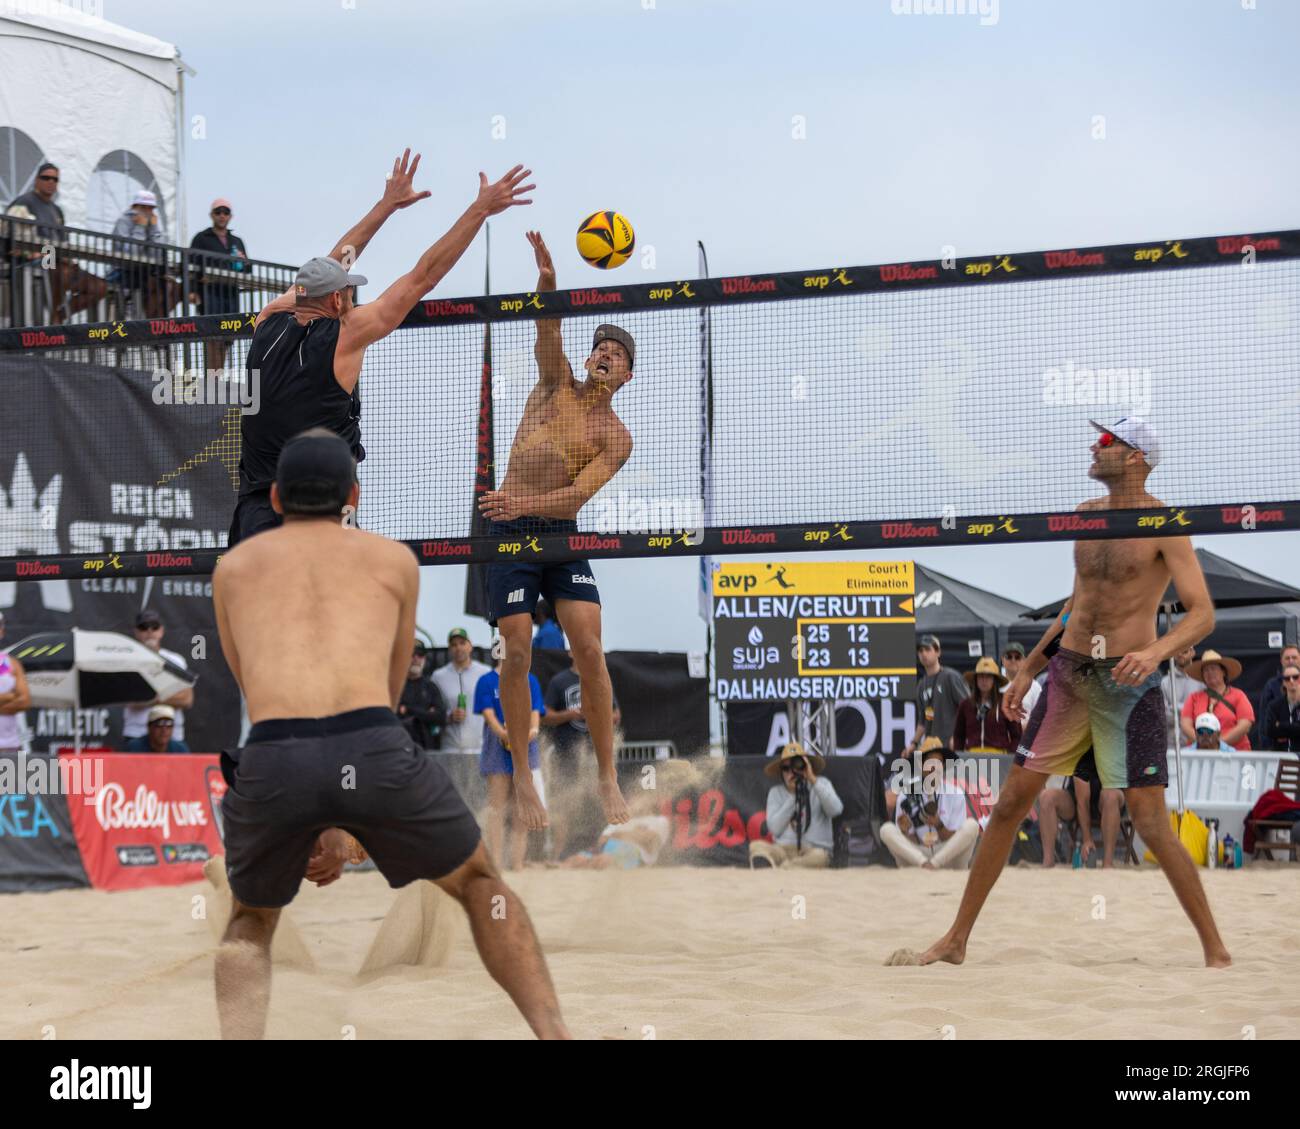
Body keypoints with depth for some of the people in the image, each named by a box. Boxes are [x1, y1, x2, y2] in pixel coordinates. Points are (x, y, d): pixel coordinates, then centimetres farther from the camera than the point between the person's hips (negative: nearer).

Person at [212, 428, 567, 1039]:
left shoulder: (233, 566, 30)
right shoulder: (397, 559, 28)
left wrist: (311, 825, 41)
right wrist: (344, 824, 35)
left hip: (271, 761, 1)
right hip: (373, 753, 0)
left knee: (250, 922, 28)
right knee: (480, 883, 26)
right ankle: (554, 1033, 12)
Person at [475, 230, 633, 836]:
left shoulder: (617, 438, 2)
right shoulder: (557, 384, 5)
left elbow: (578, 494, -13)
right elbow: (547, 331, -15)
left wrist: (525, 502, -31)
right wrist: (547, 280, -35)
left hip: (561, 535, 1)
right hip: (510, 533, 0)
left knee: (589, 649, -10)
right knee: (518, 651, -7)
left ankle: (606, 774, -2)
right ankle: (522, 776, 2)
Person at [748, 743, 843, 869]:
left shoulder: (821, 784, 11)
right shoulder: (776, 792, 14)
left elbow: (836, 810, -10)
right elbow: (775, 829, -1)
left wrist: (813, 780, -11)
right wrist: (793, 796, -3)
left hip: (813, 850, -2)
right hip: (783, 849, 2)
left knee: (819, 856, -37)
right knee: (756, 845, -29)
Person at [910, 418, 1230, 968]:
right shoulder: (1087, 514, 12)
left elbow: (1203, 612, -15)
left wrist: (1157, 650, -34)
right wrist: (1028, 668, 23)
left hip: (1128, 683, -6)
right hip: (1069, 674, 6)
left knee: (1150, 824, -10)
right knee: (1011, 800, 5)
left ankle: (1216, 952, 2)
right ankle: (956, 939, 13)